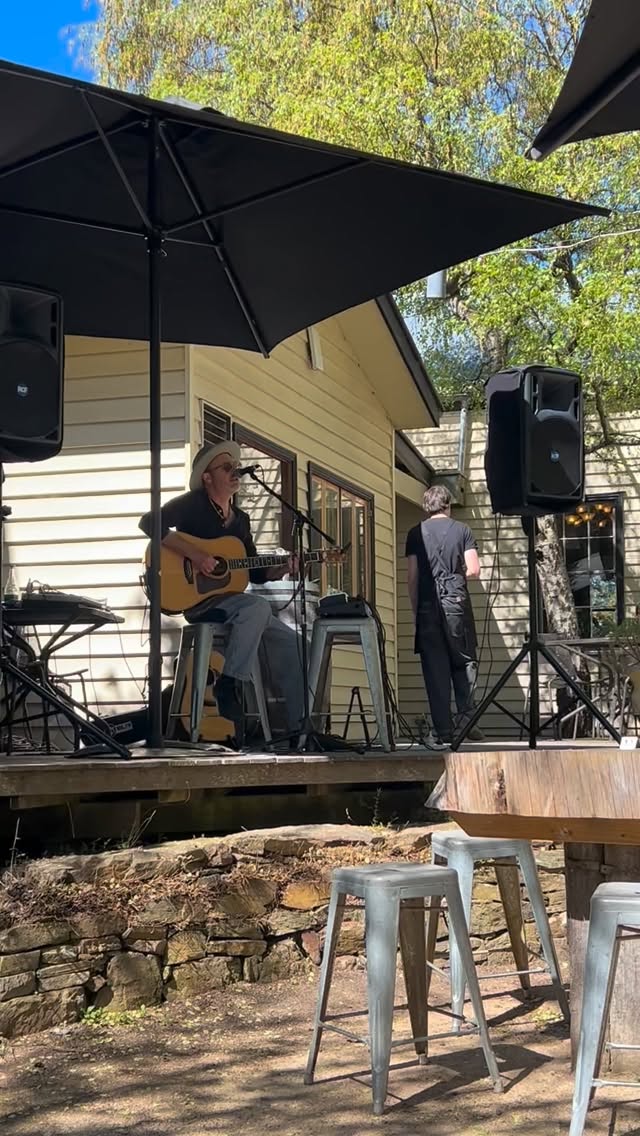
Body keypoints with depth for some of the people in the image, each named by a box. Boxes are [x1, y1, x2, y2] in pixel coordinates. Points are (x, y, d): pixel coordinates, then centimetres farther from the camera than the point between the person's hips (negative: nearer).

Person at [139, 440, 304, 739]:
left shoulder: (240, 519, 17)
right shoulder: (193, 504, -4)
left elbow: (255, 573, 18)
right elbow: (149, 522, -21)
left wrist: (282, 569, -2)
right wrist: (193, 554, -26)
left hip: (228, 598, 8)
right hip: (195, 598, -8)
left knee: (288, 639, -2)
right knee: (258, 606, -33)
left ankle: (299, 728, 0)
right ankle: (229, 685, -26)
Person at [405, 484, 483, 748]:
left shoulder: (415, 534, 6)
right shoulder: (462, 530, 4)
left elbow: (411, 577, 2)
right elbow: (474, 571, -1)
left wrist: (415, 610, 9)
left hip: (428, 607, 1)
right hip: (457, 604, -1)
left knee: (435, 669, 2)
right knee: (464, 661, 13)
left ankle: (443, 731, 1)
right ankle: (465, 715, -3)